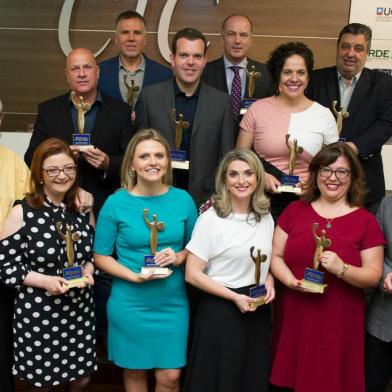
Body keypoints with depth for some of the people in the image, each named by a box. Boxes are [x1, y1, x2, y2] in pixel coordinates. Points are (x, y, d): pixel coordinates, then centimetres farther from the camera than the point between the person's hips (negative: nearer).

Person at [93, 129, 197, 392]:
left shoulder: (183, 200, -3)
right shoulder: (116, 203, -8)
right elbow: (101, 256, -3)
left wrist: (179, 257, -13)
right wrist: (134, 276, -17)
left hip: (173, 302, 1)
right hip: (129, 303, -1)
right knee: (135, 371, 16)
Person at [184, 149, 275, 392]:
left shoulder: (266, 218, 5)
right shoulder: (211, 218, -12)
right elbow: (193, 274, -14)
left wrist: (269, 282, -1)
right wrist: (235, 297, -17)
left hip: (257, 310, 5)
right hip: (220, 310, -5)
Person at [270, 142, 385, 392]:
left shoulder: (366, 221, -2)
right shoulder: (295, 211, 6)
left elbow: (374, 275, -3)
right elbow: (275, 256, 6)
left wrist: (341, 269, -21)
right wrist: (291, 281, -13)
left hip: (339, 320, -2)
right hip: (294, 315, 2)